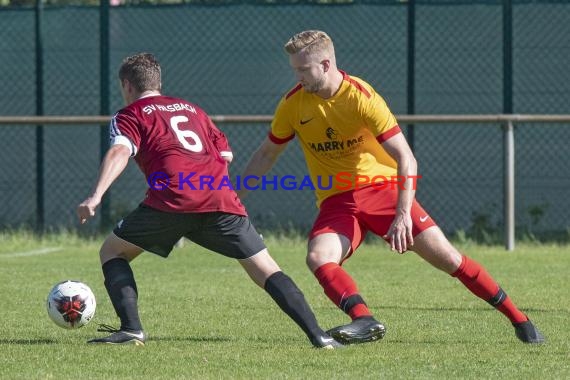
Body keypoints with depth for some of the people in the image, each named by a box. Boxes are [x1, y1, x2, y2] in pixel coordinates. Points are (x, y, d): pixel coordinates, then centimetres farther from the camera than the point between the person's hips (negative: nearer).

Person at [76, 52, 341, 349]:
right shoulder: (191, 109, 32)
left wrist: (96, 196, -16)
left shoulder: (130, 116, 16)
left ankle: (131, 329, -1)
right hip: (222, 201, 4)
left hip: (173, 201, -4)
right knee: (265, 269, 7)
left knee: (112, 251, 15)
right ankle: (318, 335, -8)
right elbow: (225, 153, 30)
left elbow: (120, 152, -4)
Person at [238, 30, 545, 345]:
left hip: (382, 186, -3)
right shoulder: (293, 104, -5)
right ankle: (364, 321, -38)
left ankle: (518, 319, 1)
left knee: (446, 256, -9)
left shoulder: (362, 97, -18)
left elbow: (406, 159, -22)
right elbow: (267, 154, 12)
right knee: (318, 258, -28)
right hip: (336, 200, 3)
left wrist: (403, 214, -32)